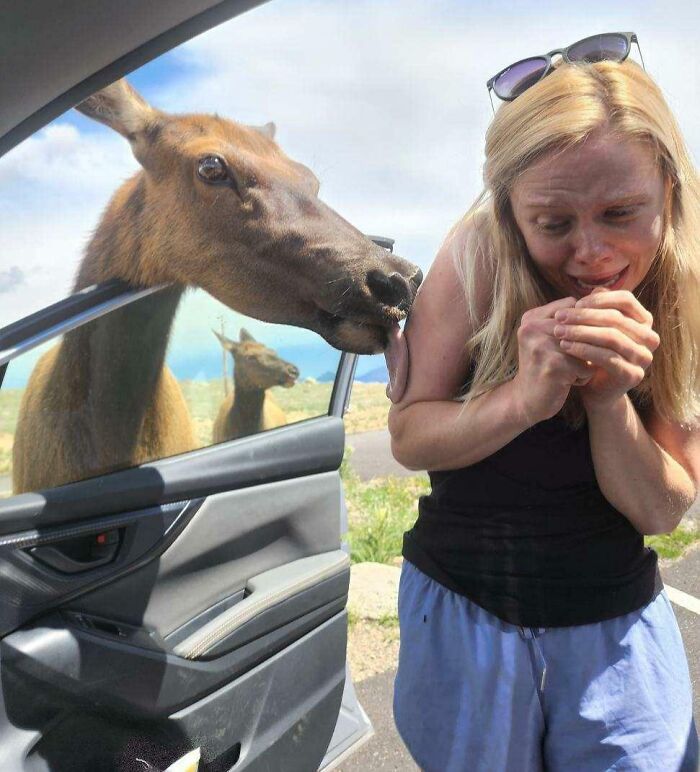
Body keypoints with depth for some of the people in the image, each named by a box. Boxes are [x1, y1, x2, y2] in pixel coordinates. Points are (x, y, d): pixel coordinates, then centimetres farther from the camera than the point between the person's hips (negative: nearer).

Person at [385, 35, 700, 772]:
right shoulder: (479, 257, -17)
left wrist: (609, 396, -28)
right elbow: (407, 436, -14)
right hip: (463, 606, 0)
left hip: (619, 623, 1)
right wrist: (524, 398, -31)